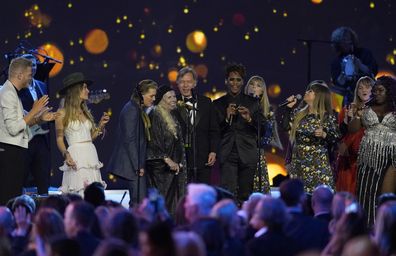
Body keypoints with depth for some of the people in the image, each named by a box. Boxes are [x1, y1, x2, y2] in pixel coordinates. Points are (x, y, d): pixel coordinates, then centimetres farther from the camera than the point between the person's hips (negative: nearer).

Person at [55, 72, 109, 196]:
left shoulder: (86, 112, 16)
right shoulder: (63, 113, -1)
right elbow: (59, 139, -2)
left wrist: (101, 125, 8)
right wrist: (66, 154, -17)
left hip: (91, 155, 6)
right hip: (76, 157, -6)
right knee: (79, 195, -10)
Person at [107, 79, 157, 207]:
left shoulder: (140, 110, 16)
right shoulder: (131, 110, -13)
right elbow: (129, 140, -17)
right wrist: (138, 166, -17)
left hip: (137, 163, 10)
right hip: (132, 165, -10)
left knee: (137, 201, 8)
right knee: (139, 201, -12)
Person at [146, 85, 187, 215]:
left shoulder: (172, 117, 15)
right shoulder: (155, 116, -10)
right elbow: (155, 142, -16)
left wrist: (179, 163, 14)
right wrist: (167, 160, -19)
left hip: (174, 165, 8)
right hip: (160, 166, -8)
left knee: (173, 198, 4)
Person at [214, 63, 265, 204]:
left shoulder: (252, 103, 10)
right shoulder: (218, 104, 8)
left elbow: (263, 129, 5)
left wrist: (250, 119, -13)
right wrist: (226, 118, -14)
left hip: (247, 154, 1)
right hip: (227, 155, -1)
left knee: (245, 196, 3)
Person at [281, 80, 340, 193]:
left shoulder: (327, 117, -3)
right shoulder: (298, 114, 13)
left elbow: (336, 138, -6)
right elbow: (285, 126, 8)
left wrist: (324, 135, -24)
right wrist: (289, 107, 7)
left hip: (318, 164, -5)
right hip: (298, 162, 5)